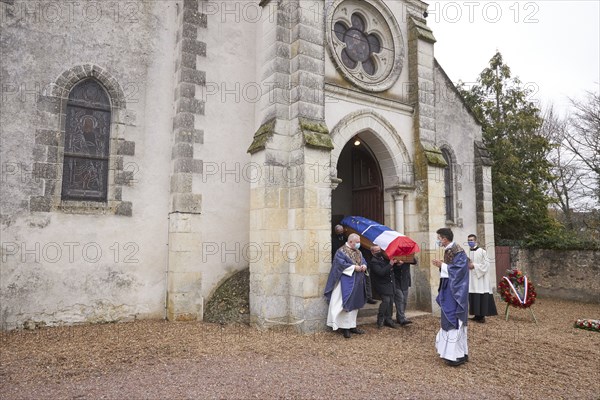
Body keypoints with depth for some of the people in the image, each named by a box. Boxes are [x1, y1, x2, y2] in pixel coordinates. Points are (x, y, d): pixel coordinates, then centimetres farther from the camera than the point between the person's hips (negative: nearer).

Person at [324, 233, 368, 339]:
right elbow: (341, 264, -20)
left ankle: (352, 326, 22)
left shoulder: (358, 252, 14)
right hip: (346, 283, -8)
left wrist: (364, 266, -8)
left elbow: (363, 261, 14)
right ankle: (345, 327, 2)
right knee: (347, 304, -7)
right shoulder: (341, 251, -12)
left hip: (357, 283, 8)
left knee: (355, 304, 12)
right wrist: (354, 267, -22)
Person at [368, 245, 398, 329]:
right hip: (382, 284, -8)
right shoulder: (373, 262, -16)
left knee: (391, 301, 8)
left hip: (390, 283, 8)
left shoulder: (383, 257, 9)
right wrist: (390, 265, -25)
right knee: (386, 300, -18)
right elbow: (381, 272, -28)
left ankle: (388, 320, 19)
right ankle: (380, 319, -1)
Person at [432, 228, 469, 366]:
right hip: (448, 290, 10)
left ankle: (458, 355, 2)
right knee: (449, 320, 13)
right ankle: (451, 351, 22)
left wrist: (442, 265, -18)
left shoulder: (458, 252, -17)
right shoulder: (448, 251, 11)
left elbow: (458, 270, -23)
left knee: (454, 321, -6)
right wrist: (441, 265, 1)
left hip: (455, 292, -10)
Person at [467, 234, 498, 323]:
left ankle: (482, 316, 4)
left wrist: (474, 266, -16)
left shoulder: (482, 251, -7)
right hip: (471, 279, 6)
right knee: (473, 298, 7)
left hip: (480, 279, -6)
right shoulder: (468, 252, 9)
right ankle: (477, 315, 16)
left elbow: (486, 264, -11)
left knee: (481, 298, -3)